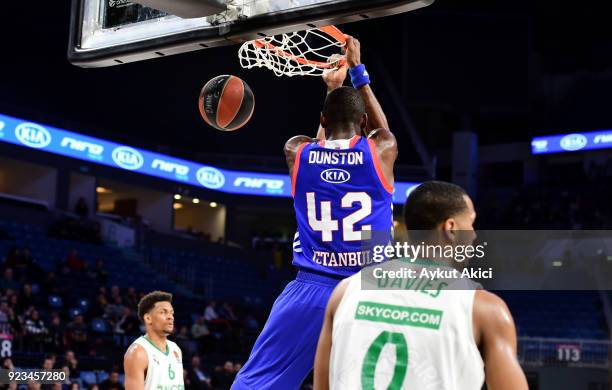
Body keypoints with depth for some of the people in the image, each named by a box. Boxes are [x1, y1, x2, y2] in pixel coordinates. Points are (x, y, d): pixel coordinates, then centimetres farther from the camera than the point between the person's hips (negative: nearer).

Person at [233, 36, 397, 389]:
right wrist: (358, 72, 33)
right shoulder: (381, 151, 1)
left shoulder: (297, 152, 5)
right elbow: (380, 128, 26)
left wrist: (332, 90, 42)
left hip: (309, 292, 1)